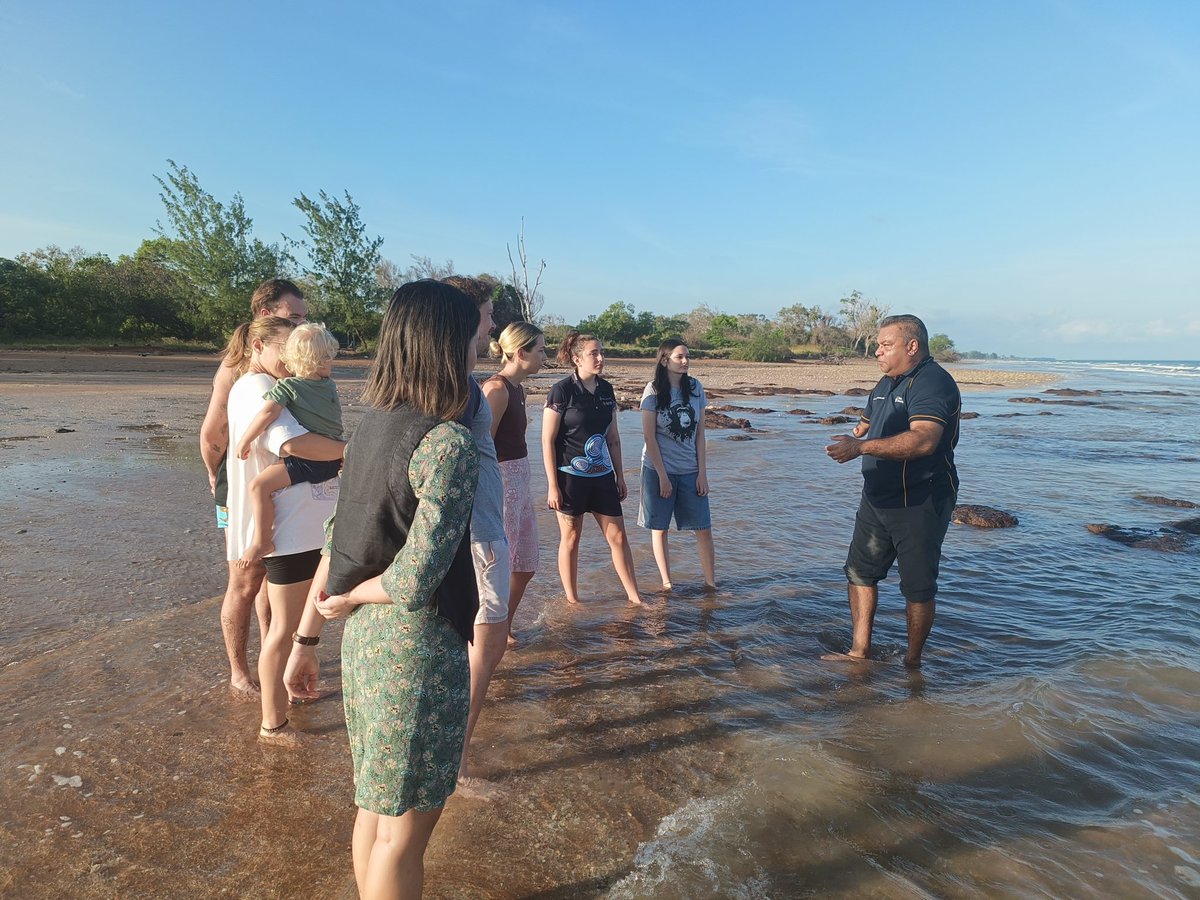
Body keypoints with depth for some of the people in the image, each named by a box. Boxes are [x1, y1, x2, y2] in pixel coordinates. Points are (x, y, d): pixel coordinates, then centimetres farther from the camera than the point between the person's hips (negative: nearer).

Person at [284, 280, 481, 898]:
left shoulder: (371, 426, 3)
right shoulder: (449, 445, -22)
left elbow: (335, 545, 9)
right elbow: (414, 581, -28)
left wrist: (306, 637, 16)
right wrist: (349, 599, -8)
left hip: (364, 637, 8)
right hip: (418, 645, -8)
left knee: (375, 808, 25)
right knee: (405, 829, 12)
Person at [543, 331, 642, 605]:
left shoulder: (606, 390, 7)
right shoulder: (562, 391, -11)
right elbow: (548, 441, -11)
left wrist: (620, 476, 13)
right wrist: (553, 485, -13)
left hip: (602, 475, 6)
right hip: (570, 476, -5)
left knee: (618, 536, 7)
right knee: (570, 538, 6)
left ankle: (634, 598, 17)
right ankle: (572, 600, 21)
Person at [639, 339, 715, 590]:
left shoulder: (695, 388, 2)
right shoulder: (654, 391, -8)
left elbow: (699, 434, 4)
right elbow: (649, 438, -9)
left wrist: (702, 472, -1)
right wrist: (663, 476, -12)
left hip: (690, 470, 3)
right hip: (659, 469, -3)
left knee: (704, 529, 3)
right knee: (659, 528, 6)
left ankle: (710, 581, 16)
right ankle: (667, 582, 20)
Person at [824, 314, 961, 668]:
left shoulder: (933, 382, -17)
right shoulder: (887, 383, 14)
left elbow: (923, 440, -32)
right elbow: (866, 425, 30)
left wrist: (861, 447, -36)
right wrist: (855, 436, 8)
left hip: (920, 503, -9)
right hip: (877, 499, 9)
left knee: (918, 586, 4)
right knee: (860, 571, 13)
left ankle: (912, 662, 19)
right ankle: (860, 651, 25)